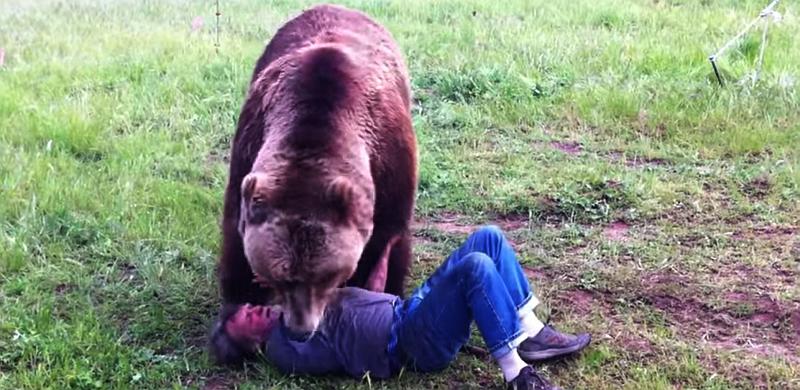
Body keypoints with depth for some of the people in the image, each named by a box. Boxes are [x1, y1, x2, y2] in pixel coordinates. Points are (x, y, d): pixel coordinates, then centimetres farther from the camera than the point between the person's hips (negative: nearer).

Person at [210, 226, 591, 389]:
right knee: (475, 266, -32)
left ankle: (532, 334, -1)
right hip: (412, 343, -10)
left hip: (409, 312, 10)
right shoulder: (283, 347, -4)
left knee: (488, 237, -4)